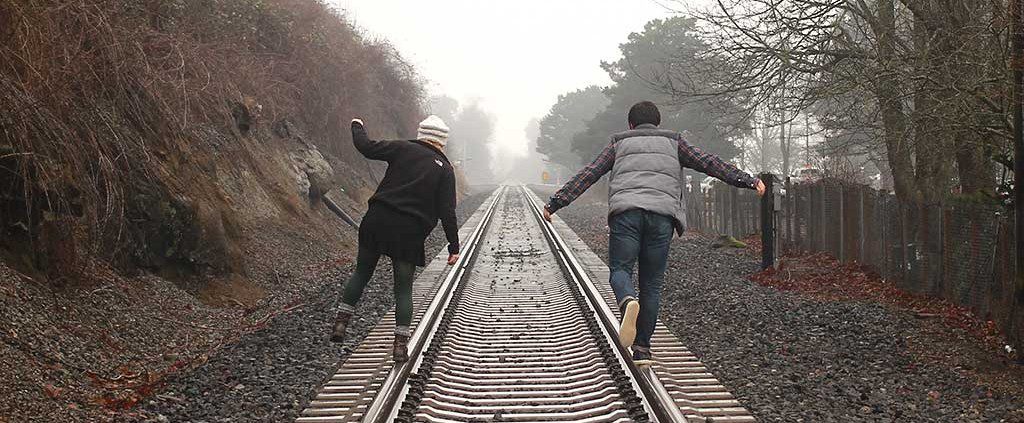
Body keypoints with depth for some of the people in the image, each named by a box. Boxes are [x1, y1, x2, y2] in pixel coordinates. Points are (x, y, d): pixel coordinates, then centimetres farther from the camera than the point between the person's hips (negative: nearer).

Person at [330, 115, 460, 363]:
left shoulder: (403, 149, 4)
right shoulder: (445, 169, 2)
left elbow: (366, 148, 4)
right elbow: (447, 212, -3)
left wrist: (357, 127, 24)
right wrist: (454, 247, 1)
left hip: (378, 222, 1)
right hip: (410, 233, -1)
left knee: (361, 273, 17)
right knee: (403, 289, 8)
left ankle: (341, 323, 10)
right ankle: (401, 345, 4)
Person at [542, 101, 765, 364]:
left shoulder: (619, 143, 24)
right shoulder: (673, 142, 25)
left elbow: (588, 174, 18)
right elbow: (708, 163, 16)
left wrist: (556, 202, 19)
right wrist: (747, 181, 14)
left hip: (626, 211, -1)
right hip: (662, 214, 1)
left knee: (620, 269, 3)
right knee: (651, 283, 7)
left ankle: (628, 302, -32)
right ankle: (642, 349, 5)